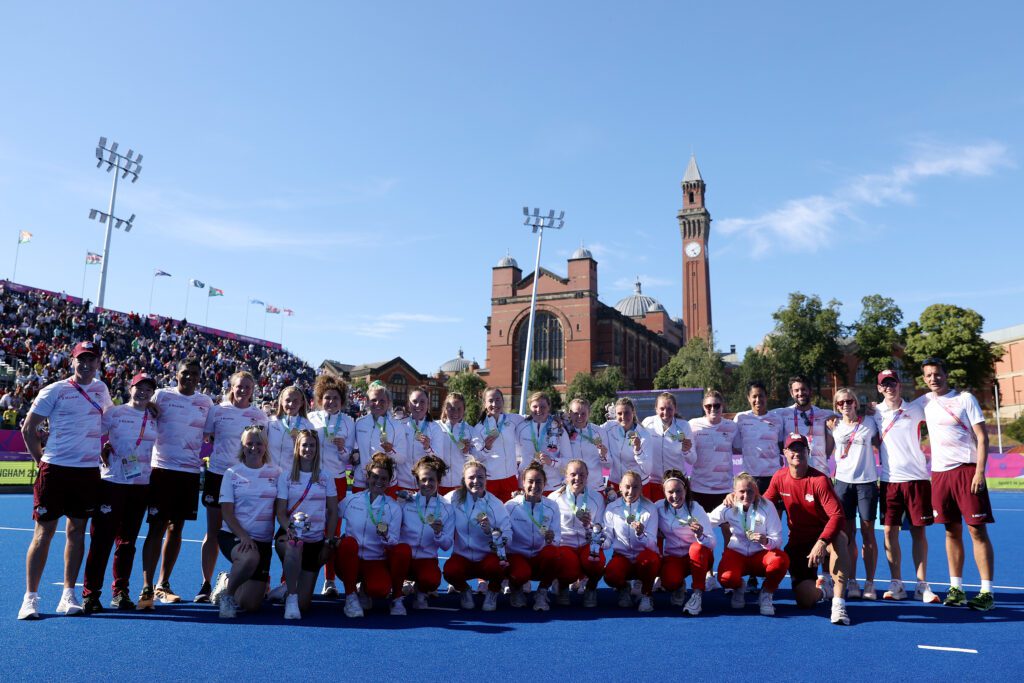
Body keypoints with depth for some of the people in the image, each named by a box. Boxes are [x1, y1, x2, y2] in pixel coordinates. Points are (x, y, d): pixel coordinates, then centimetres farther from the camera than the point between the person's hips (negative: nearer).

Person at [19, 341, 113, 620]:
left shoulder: (101, 389, 10)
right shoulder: (54, 391, -4)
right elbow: (28, 428, 0)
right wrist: (41, 460, -1)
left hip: (89, 471, 4)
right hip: (55, 469, -4)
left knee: (77, 531, 8)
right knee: (44, 532, -1)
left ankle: (68, 595, 17)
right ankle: (30, 597, 8)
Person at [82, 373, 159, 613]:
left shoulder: (156, 418, 9)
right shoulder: (114, 412, 1)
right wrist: (102, 451, -8)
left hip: (142, 484, 3)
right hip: (112, 482, -3)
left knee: (128, 540, 10)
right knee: (101, 538, -3)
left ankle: (120, 592, 20)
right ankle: (90, 594, 6)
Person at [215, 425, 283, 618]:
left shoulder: (276, 472, 6)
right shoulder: (232, 473, 2)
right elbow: (226, 512, -3)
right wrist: (243, 536, -19)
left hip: (263, 540, 3)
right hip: (232, 535, -2)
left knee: (251, 605, -2)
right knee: (250, 557, -39)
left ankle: (227, 581, 32)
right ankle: (227, 593, -8)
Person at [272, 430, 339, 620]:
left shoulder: (326, 478, 6)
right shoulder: (285, 477, 2)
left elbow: (333, 512, 7)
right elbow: (280, 511, -4)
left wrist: (329, 541, -2)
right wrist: (290, 529, -24)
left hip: (316, 540, 2)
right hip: (290, 535, -2)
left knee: (304, 604, -1)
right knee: (295, 547, -42)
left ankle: (288, 588, 34)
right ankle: (291, 597, -21)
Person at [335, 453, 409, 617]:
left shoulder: (394, 508, 3)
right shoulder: (351, 500, 4)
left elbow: (394, 543, -3)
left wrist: (385, 536, -25)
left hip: (377, 562, -1)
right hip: (349, 560, 1)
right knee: (348, 542, -33)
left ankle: (396, 599, 1)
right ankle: (350, 596, -12)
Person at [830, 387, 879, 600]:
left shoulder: (869, 423, 3)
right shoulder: (835, 428, 8)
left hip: (867, 481, -2)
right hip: (843, 482, 2)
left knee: (868, 533, 0)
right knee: (848, 534, 3)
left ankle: (870, 584, 7)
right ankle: (852, 583, 9)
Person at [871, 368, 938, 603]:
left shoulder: (915, 409, 3)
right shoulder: (874, 413, 5)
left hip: (916, 477, -1)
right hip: (889, 480, 1)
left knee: (918, 531, 2)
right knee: (890, 532, 0)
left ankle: (922, 585, 11)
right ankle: (896, 584, 9)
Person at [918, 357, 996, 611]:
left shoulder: (965, 399, -2)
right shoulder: (924, 402, 9)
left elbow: (982, 437, -5)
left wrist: (980, 471, -13)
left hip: (967, 469, -4)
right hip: (939, 473, 4)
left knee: (977, 530, -4)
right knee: (952, 532, 8)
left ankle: (987, 592, 1)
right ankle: (956, 588, 14)